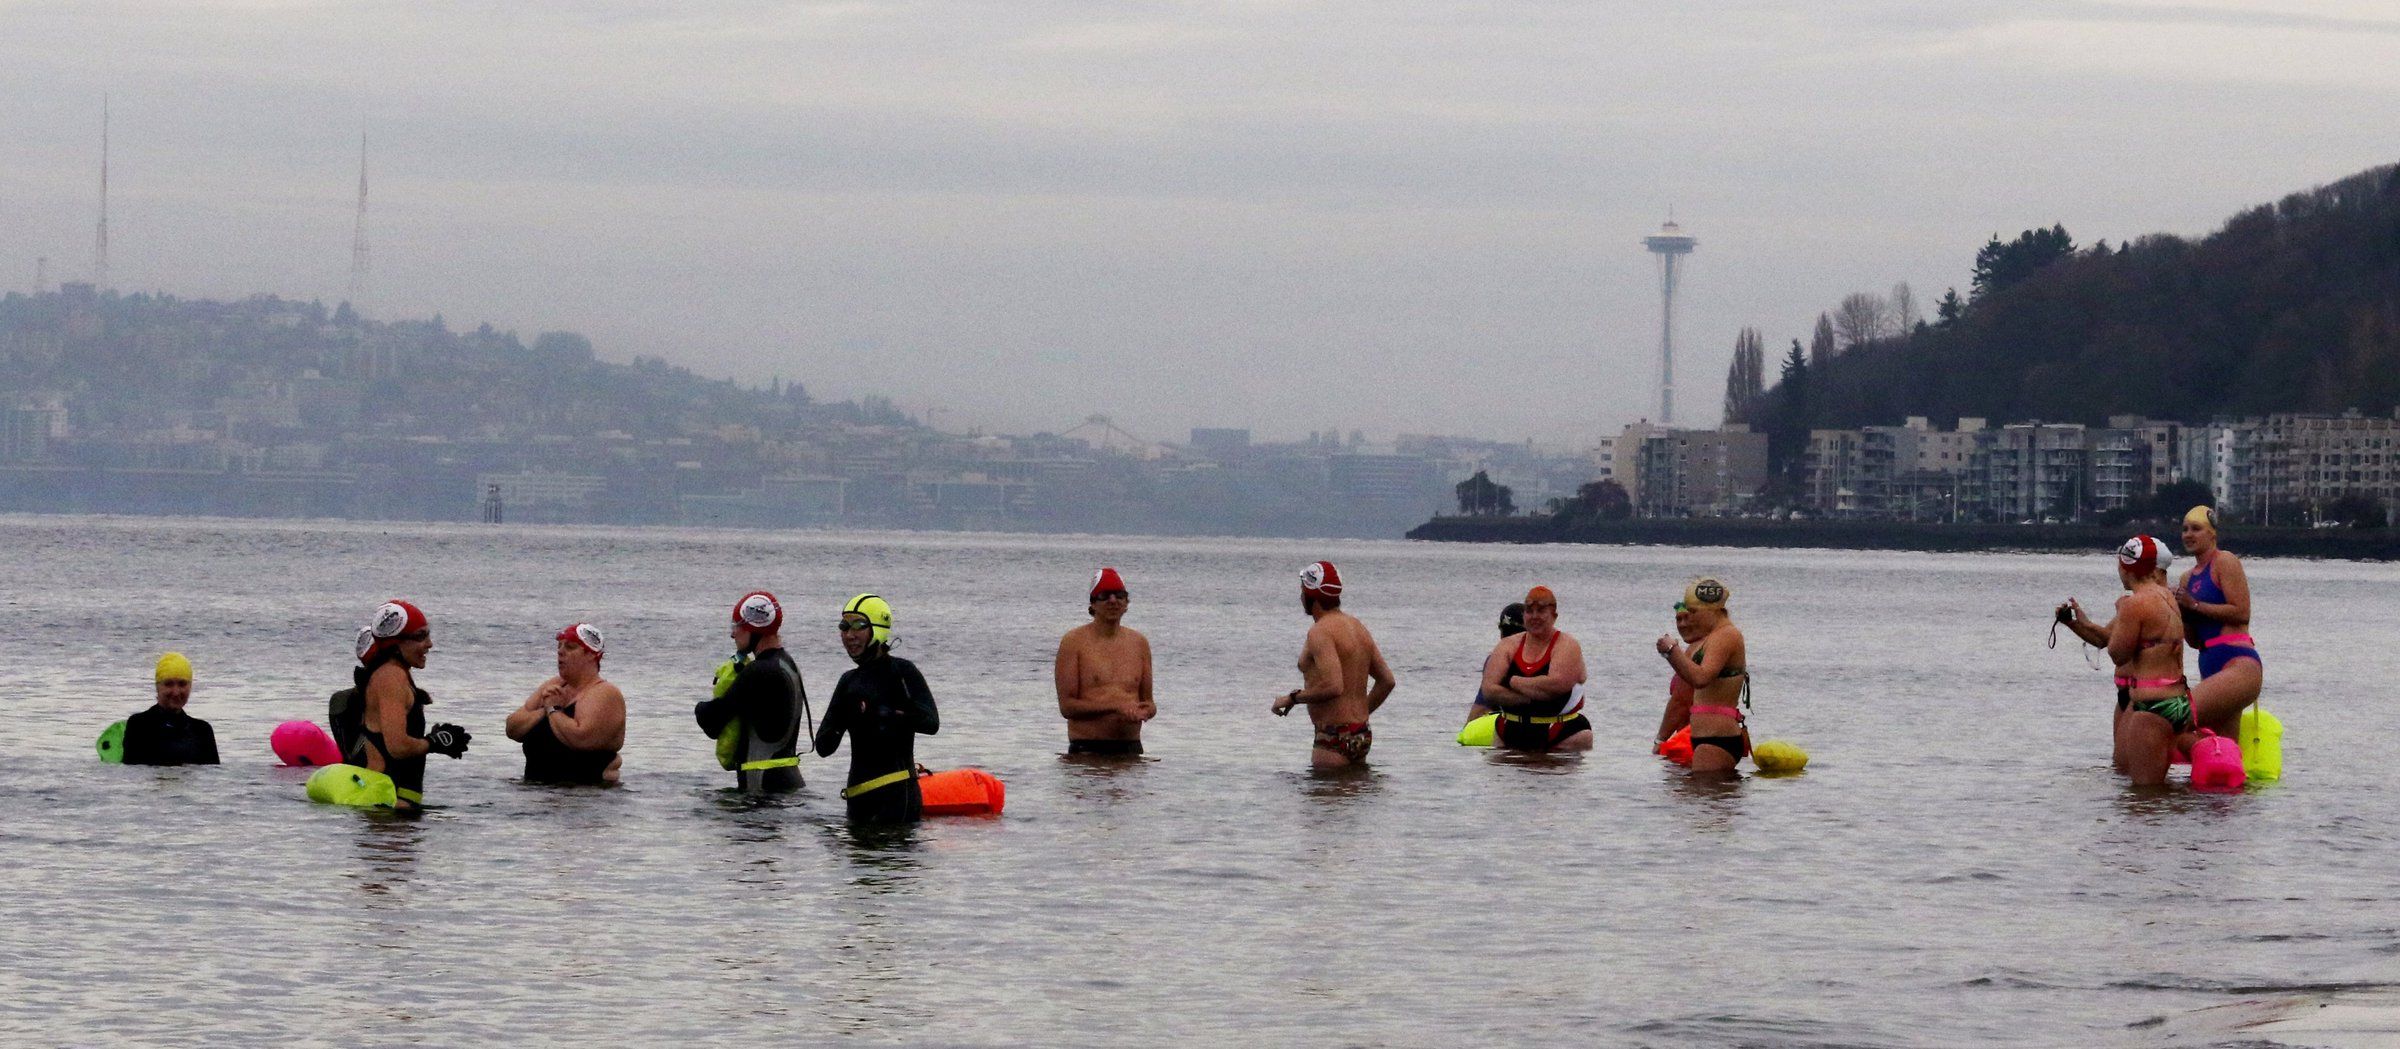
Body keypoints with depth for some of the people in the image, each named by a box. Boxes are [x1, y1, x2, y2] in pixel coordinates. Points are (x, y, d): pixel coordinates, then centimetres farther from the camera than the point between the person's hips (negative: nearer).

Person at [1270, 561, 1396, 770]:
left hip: (1334, 736, -9)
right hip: (1362, 735, 9)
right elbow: (1387, 681, 17)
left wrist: (1293, 698, -11)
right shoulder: (1358, 626, 14)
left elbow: (1333, 687, -25)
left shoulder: (1320, 631, -15)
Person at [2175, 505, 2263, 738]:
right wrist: (2181, 611, 4)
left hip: (2238, 663, -9)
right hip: (2210, 667, 9)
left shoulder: (2225, 562, -1)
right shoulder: (2188, 578, 22)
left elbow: (2241, 612, -12)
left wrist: (2194, 605, -10)